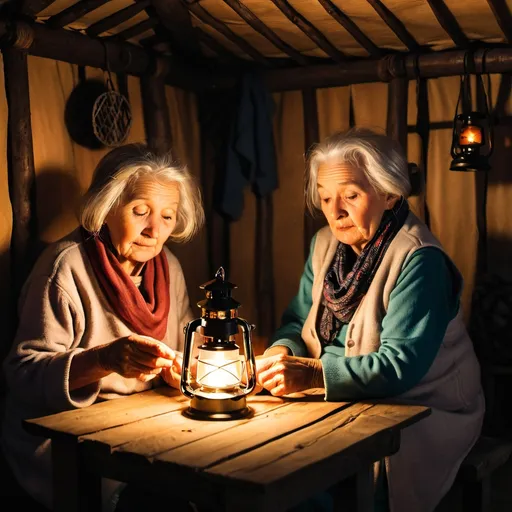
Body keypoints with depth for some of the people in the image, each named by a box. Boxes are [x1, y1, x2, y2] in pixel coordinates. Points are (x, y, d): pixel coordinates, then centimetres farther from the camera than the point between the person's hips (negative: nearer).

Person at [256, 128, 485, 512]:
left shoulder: (419, 260, -19)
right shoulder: (325, 244, 5)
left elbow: (402, 363, -26)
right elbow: (298, 321, 8)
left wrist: (313, 373, -36)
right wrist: (282, 352, -16)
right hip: (350, 405, 6)